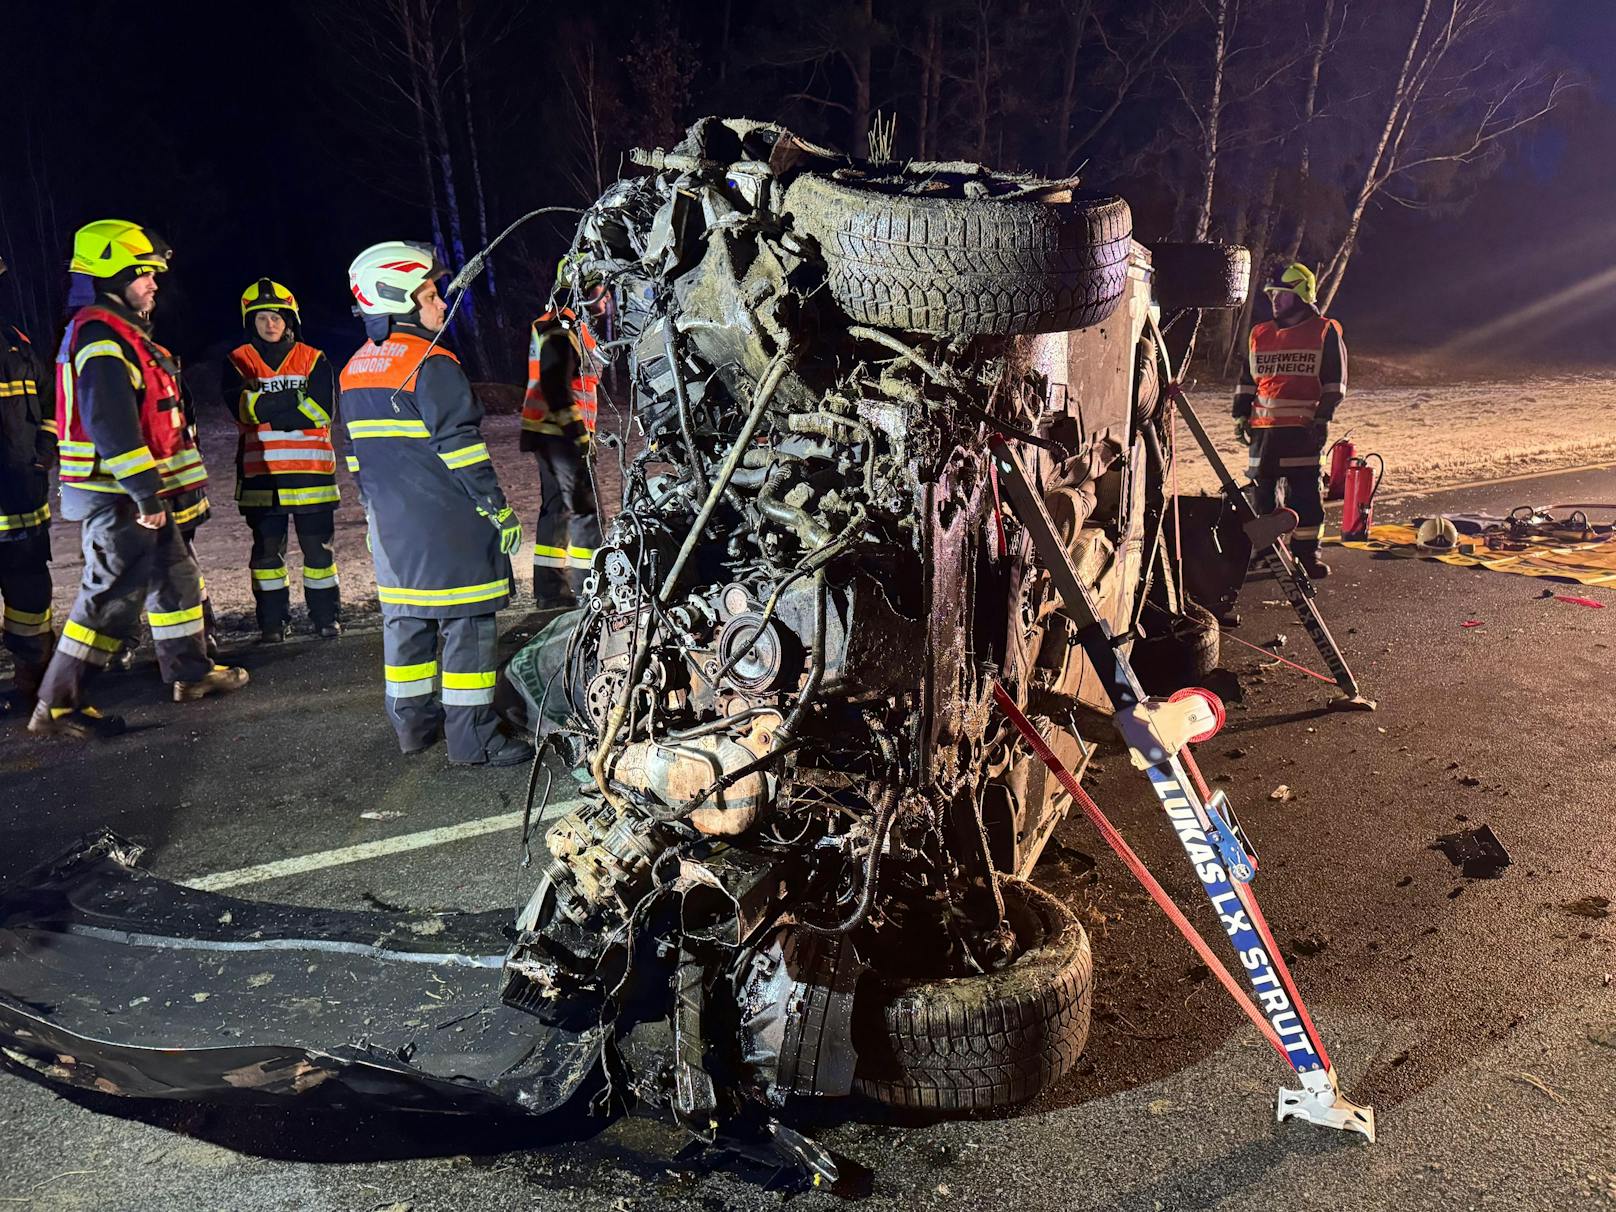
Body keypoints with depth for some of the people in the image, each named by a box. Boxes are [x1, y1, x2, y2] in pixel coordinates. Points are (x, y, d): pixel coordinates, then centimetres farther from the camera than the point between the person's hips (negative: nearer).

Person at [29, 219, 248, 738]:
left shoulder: (124, 333, 18)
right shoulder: (100, 337, -16)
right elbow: (111, 425, -25)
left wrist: (155, 489, 25)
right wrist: (146, 493, -25)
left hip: (132, 494, 11)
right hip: (116, 497, -11)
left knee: (174, 576, 18)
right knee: (112, 595, -7)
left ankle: (191, 672, 30)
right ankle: (58, 706, -1)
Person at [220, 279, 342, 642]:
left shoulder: (313, 360, 4)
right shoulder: (238, 362, 6)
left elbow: (321, 411, -9)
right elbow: (242, 407, -10)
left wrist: (266, 407, -12)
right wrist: (295, 400, -15)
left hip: (310, 471, -1)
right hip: (260, 473, 1)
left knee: (318, 547, 5)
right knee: (267, 550, 7)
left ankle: (327, 618, 15)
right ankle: (272, 622, 15)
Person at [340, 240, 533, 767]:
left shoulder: (353, 372, 13)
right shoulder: (431, 365, -13)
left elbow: (354, 453, 18)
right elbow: (461, 447, -17)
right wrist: (499, 509, -12)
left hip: (391, 524, 9)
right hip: (447, 525, -8)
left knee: (405, 620, 15)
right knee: (466, 624, -3)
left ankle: (413, 723, 25)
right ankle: (473, 737, 1)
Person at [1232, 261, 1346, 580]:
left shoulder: (1325, 332, 1)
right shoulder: (1260, 335, 15)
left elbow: (1335, 382, -1)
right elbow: (1247, 380, 19)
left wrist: (1323, 417, -10)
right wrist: (1241, 416, 11)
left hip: (1303, 428, -5)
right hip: (1264, 426, 5)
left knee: (1304, 490, -3)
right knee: (1261, 488, 7)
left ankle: (1306, 552, 4)